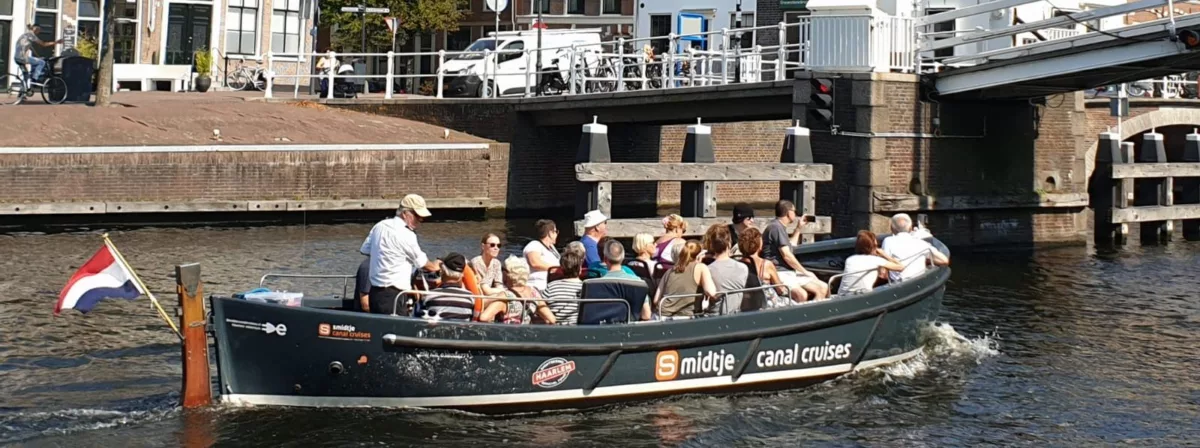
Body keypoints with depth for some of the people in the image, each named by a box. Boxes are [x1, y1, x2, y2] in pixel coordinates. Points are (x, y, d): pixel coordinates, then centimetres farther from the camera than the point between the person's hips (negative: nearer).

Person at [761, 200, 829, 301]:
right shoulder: (776, 227, -12)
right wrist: (805, 272, -9)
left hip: (790, 272, 11)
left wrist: (798, 228, 35)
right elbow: (786, 255, -17)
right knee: (802, 295, -35)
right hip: (780, 273, -11)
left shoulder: (780, 227, 21)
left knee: (823, 288, 0)